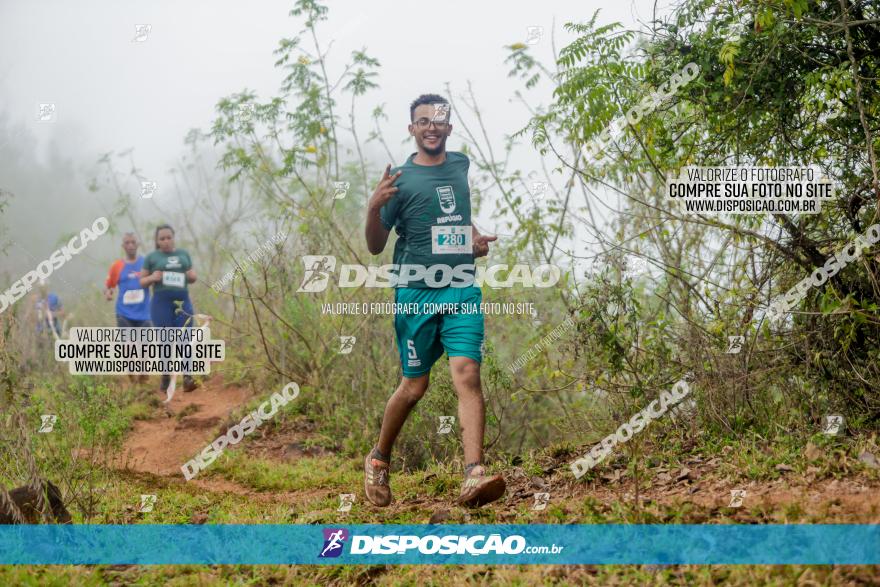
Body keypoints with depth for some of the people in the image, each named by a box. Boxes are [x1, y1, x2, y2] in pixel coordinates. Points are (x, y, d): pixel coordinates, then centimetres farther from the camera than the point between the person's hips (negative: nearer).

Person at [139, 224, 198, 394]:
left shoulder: (183, 254, 14)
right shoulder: (152, 257, 6)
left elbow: (193, 277, 21)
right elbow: (142, 281, 9)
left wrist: (192, 276, -2)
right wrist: (152, 278, -11)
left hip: (182, 301, 2)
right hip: (161, 303, -2)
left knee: (184, 340, -8)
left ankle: (187, 378, -15)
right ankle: (166, 380, 13)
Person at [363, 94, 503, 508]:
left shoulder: (460, 165, 13)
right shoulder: (400, 178, -2)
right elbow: (376, 246, -3)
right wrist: (374, 207, -21)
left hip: (462, 290, 3)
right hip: (416, 292, -3)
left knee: (467, 375, -15)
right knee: (414, 386, 3)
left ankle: (474, 476, -26)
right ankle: (378, 461, 28)